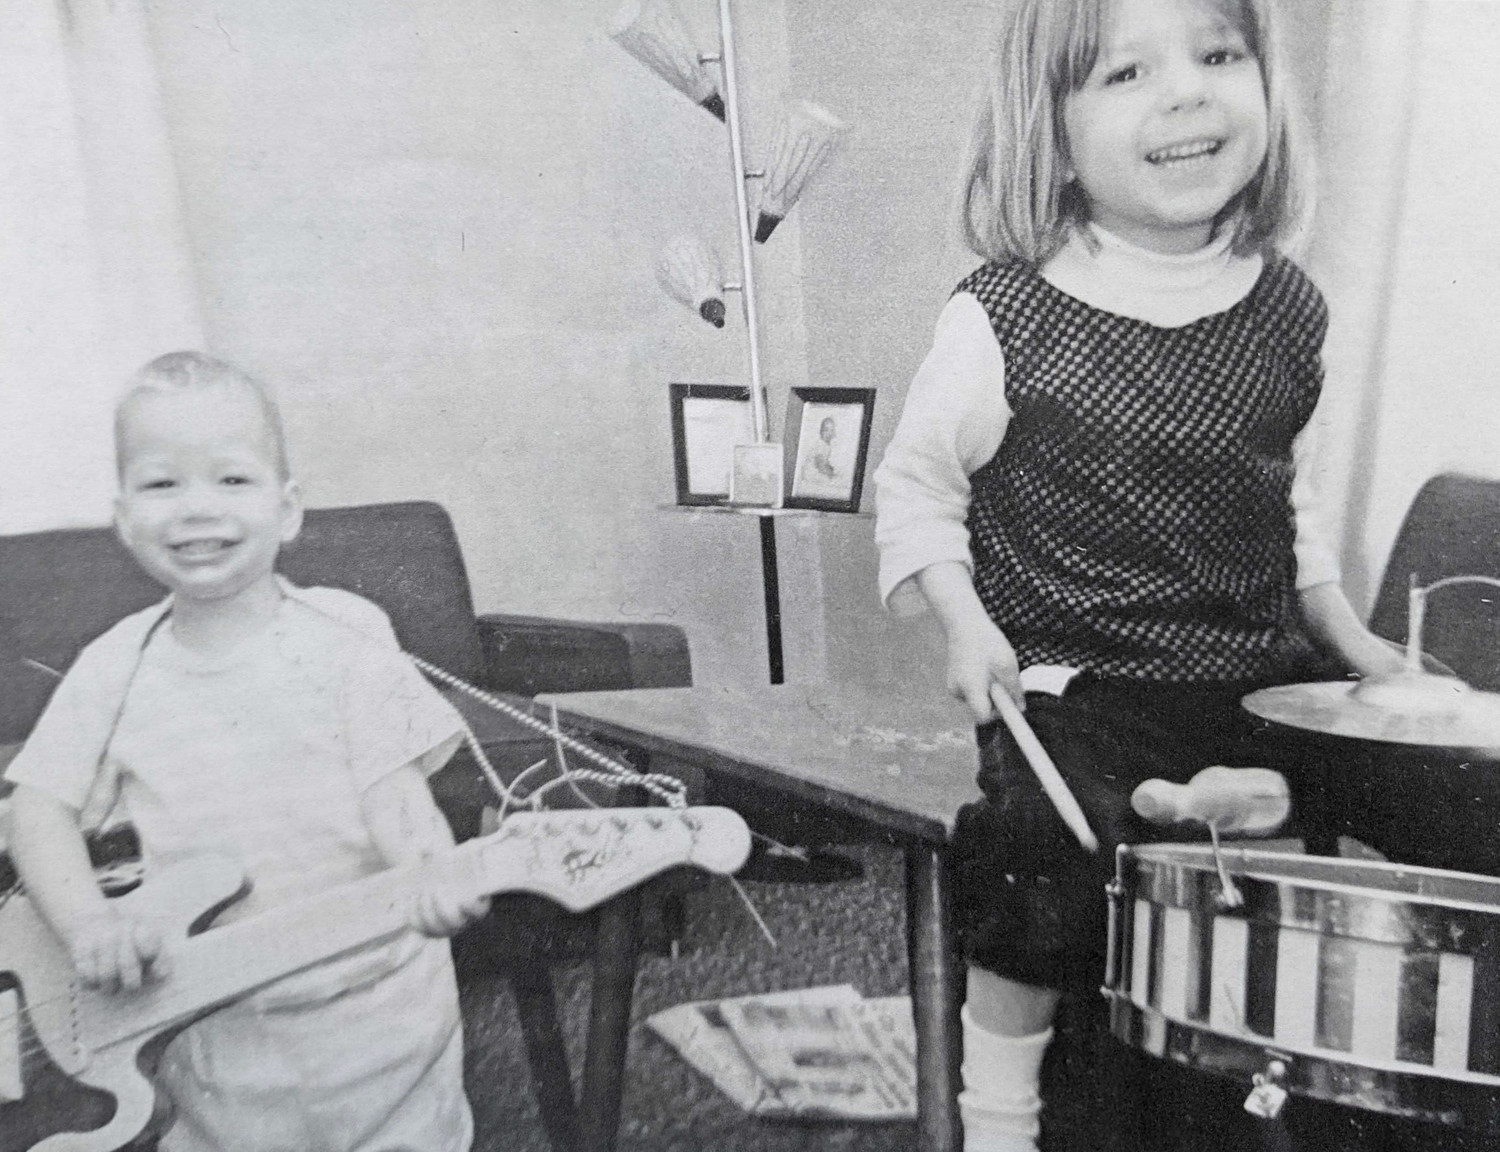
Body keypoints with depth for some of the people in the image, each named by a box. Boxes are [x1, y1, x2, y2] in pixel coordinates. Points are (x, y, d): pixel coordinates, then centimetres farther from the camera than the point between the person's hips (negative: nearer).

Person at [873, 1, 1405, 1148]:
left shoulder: (1289, 311, 3)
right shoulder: (1004, 320, -12)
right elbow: (914, 486, -1)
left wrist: (1345, 630, 10)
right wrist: (966, 624, -14)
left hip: (1260, 685, 6)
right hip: (1071, 693, -5)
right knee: (1041, 877, -20)